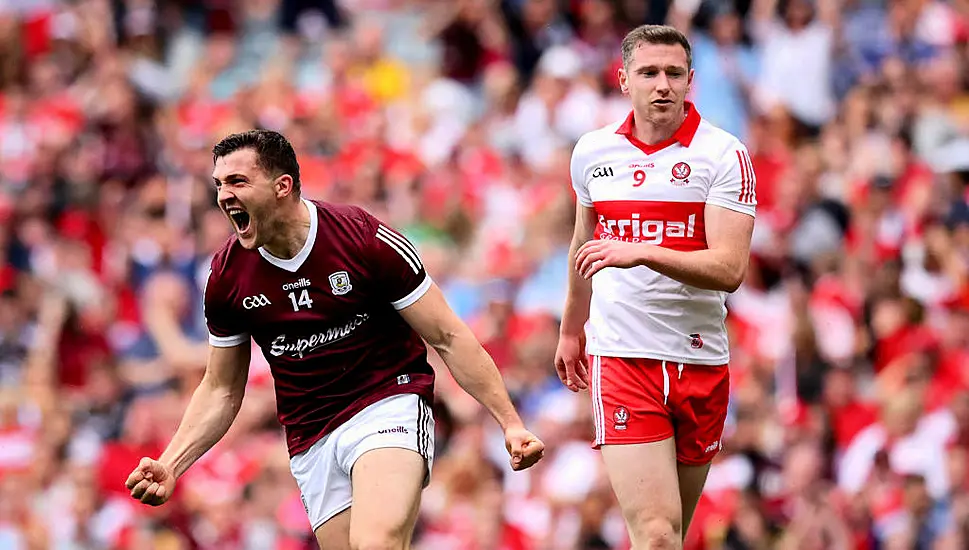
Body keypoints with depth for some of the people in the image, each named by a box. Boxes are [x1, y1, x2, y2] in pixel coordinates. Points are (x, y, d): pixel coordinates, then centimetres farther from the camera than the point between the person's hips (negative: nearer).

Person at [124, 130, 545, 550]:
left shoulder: (366, 240, -10)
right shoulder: (226, 276, 2)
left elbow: (448, 338, -4)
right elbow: (221, 390, 14)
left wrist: (510, 423, -8)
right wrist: (170, 466, 0)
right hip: (311, 444, 5)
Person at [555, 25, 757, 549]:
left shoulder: (723, 154, -5)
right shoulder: (592, 151, 6)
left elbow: (729, 269, -15)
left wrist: (641, 253, -27)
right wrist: (571, 329, 34)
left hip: (700, 362, 0)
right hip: (619, 355, 0)